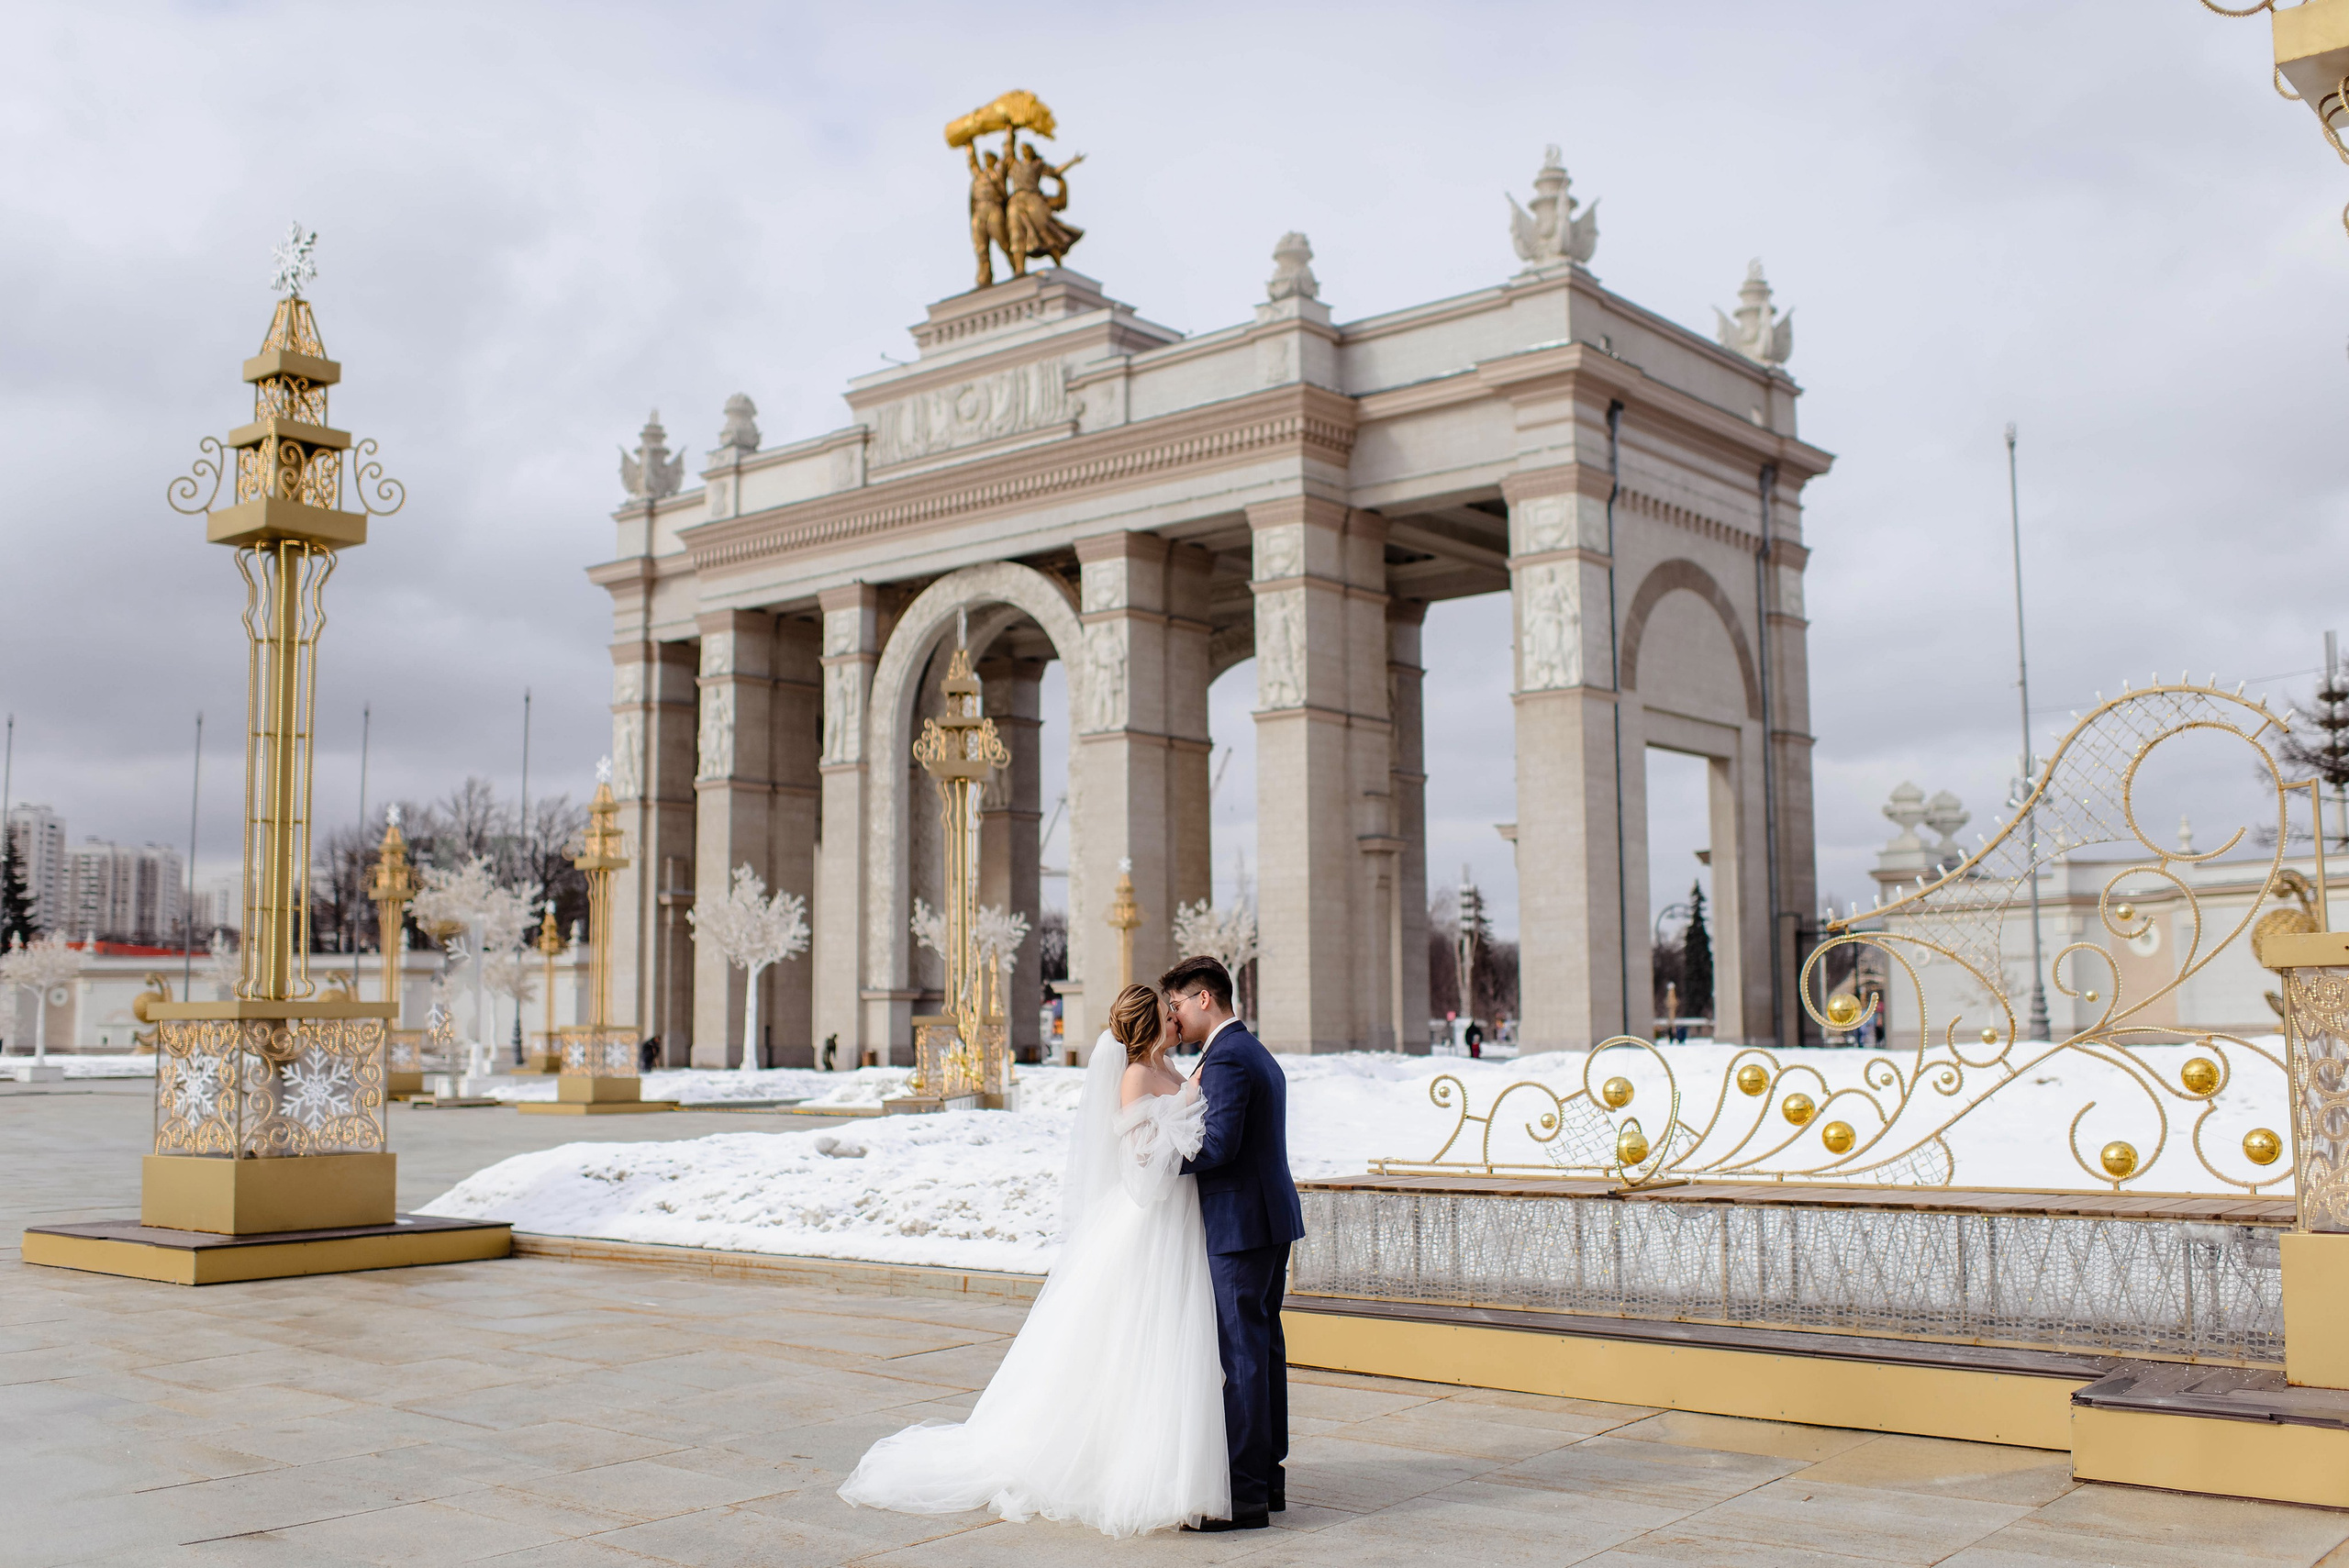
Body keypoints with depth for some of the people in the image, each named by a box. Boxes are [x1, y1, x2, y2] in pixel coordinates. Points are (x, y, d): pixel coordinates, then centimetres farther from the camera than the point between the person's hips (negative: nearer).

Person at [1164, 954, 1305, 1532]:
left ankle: (1245, 1494, -4)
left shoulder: (1226, 1058, -15)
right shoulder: (1257, 1052, 17)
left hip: (1240, 1224, -10)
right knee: (1263, 1344, 14)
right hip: (1272, 1219, 10)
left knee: (1240, 1352, -7)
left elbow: (1219, 1145, -22)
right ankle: (1269, 1474, 21)